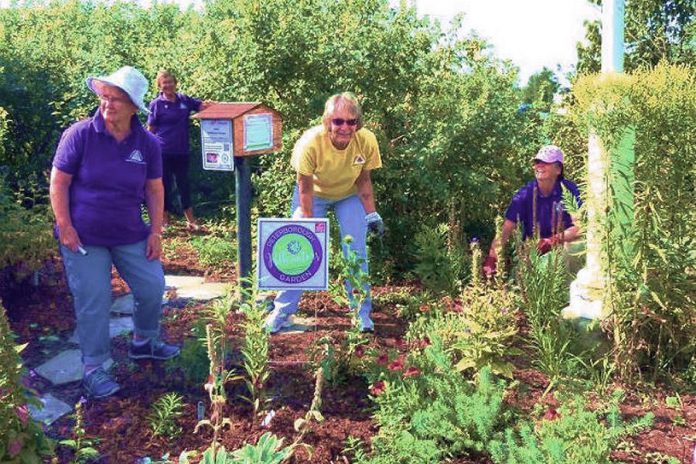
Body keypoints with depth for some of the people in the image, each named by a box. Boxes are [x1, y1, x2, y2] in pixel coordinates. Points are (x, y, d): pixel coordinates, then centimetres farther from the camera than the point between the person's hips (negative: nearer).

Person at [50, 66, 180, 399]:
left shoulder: (147, 143, -2)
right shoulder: (79, 134, -12)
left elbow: (154, 189, 5)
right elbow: (59, 182, -9)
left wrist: (155, 232, 0)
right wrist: (65, 228, -14)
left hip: (131, 235, 4)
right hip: (84, 237, -4)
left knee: (153, 287, 10)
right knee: (93, 303, 1)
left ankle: (143, 344, 36)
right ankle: (93, 369, 16)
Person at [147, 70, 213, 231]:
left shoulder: (184, 100, 5)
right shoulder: (156, 104, -5)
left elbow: (201, 105, 14)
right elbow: (150, 129, -2)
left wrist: (206, 104, -11)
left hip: (182, 151, 4)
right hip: (163, 151, -4)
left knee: (184, 184, 9)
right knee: (165, 185, 4)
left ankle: (191, 221, 17)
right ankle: (163, 222, 17)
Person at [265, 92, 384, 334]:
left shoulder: (367, 141, -30)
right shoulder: (310, 142, -37)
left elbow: (364, 180, -12)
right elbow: (305, 188, -25)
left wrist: (371, 214, -13)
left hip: (349, 196, 2)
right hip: (314, 194, -1)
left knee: (357, 253, -4)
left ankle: (362, 313, 12)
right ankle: (283, 311, 11)